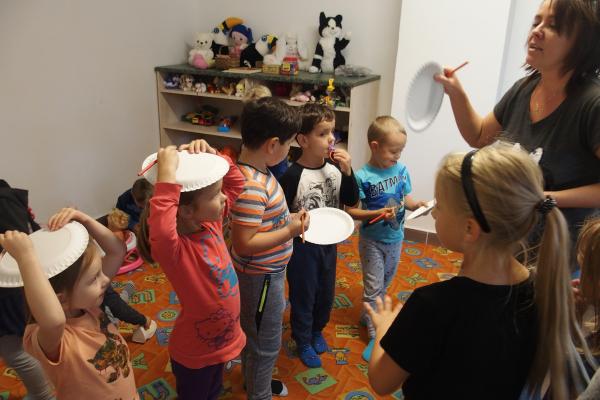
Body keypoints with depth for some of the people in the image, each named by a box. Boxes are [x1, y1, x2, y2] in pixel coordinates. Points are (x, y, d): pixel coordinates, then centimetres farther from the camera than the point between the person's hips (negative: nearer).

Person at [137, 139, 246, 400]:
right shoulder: (174, 249, -33)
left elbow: (235, 181, -1)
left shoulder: (211, 222, -11)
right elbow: (161, 230, -58)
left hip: (222, 340, 7)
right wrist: (167, 173, -54)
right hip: (194, 354, -7)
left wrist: (212, 154, -19)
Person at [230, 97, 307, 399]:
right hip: (261, 275, -9)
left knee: (253, 334, 28)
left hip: (265, 271, 10)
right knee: (266, 344, 12)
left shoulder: (254, 170, -2)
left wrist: (287, 219, 0)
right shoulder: (251, 187, -32)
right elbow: (244, 243, -30)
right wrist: (290, 232, -25)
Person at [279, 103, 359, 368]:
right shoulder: (293, 175, -22)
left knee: (326, 292, 21)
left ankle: (317, 331, 48)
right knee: (303, 295, 12)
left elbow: (352, 201, -4)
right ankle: (303, 341, 36)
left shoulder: (335, 167, -7)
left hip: (328, 242, 6)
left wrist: (347, 172, -17)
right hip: (302, 245, -5)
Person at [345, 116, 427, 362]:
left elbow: (405, 198, 5)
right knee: (374, 287, 3)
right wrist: (380, 213, -29)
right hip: (372, 241, -5)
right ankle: (376, 336, 16)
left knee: (385, 283, 22)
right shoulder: (362, 177, -21)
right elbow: (352, 211, -17)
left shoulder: (401, 170, -6)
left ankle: (370, 315, 45)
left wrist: (415, 204, -17)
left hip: (395, 239, 5)